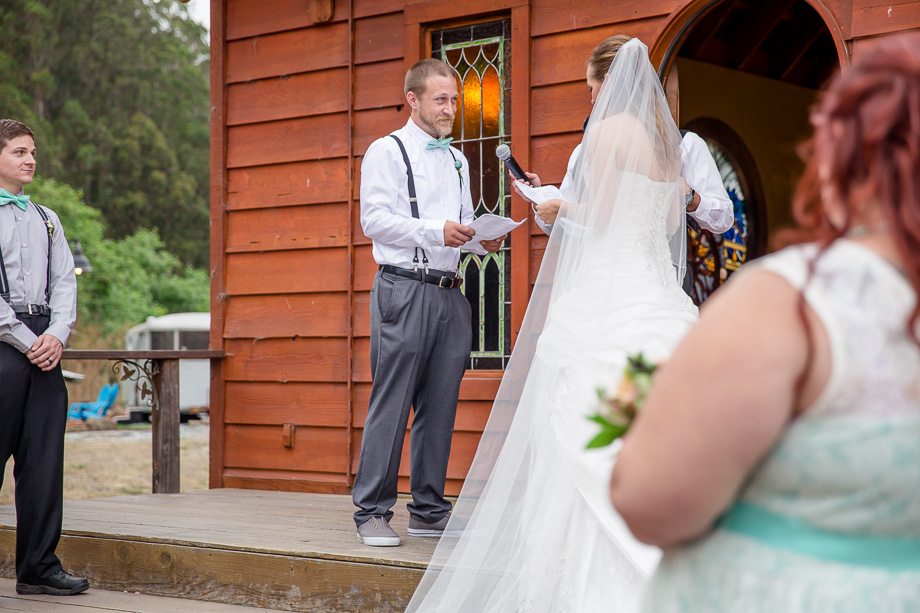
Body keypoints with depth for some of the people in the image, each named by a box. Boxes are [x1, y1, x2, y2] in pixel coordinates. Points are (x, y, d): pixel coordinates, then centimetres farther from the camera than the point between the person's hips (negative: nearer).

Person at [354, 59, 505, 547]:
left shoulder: (457, 159, 22)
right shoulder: (387, 151, 1)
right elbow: (375, 220, -9)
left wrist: (482, 240, 3)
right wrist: (435, 231, -19)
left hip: (449, 293, 6)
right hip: (403, 289, -6)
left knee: (440, 406, 7)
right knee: (391, 403, -6)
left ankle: (429, 510, 15)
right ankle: (372, 512, -1)